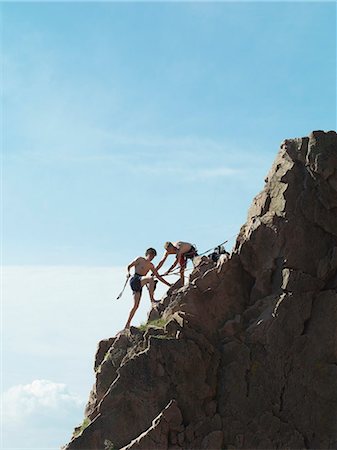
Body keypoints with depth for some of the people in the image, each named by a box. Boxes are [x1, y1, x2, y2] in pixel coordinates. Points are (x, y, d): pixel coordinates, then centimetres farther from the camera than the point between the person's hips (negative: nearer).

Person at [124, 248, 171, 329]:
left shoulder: (151, 266, 22)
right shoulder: (140, 259, 5)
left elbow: (158, 277, 25)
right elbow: (129, 266, 6)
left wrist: (169, 284, 21)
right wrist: (128, 273, -14)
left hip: (139, 285, 7)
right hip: (135, 280, -7)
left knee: (136, 305, 2)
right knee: (150, 278, -30)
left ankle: (127, 324, 4)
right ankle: (152, 300, -28)